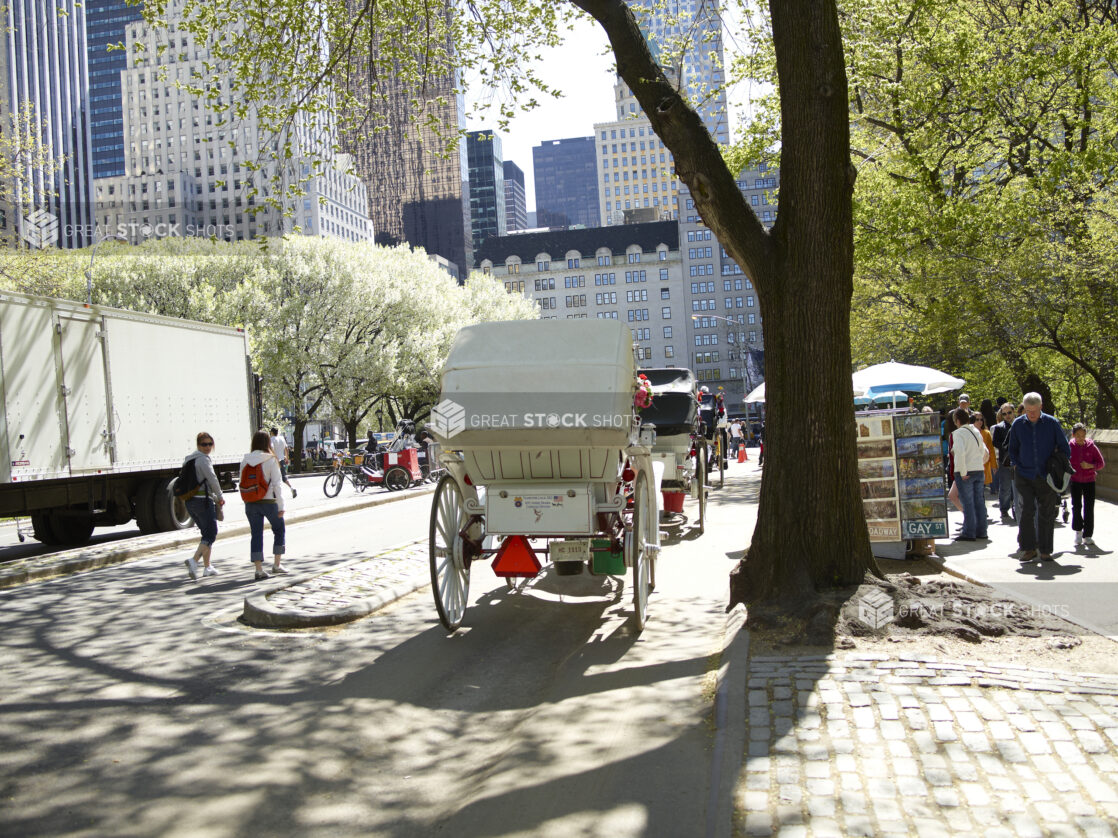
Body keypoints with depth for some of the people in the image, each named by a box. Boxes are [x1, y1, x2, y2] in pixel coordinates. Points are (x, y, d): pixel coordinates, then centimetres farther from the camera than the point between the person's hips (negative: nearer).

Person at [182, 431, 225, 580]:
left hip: (189, 501, 9)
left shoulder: (188, 459, 17)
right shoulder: (203, 459, -11)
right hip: (203, 500, -9)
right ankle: (194, 560, -25)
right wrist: (220, 497, -3)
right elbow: (212, 479, -17)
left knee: (206, 532, 18)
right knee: (211, 534, -7)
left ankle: (207, 567, 20)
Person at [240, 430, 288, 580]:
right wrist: (281, 506, -8)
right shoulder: (270, 460, -10)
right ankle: (276, 564, 17)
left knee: (256, 534, 7)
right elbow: (277, 484, -11)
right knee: (279, 530, 16)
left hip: (251, 504, 3)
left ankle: (259, 569, 5)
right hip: (268, 502, -3)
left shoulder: (245, 461, 1)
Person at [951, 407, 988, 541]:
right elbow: (984, 450, 18)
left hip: (965, 472, -7)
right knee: (979, 501, 12)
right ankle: (981, 531, 18)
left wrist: (963, 472, -17)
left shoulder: (958, 433, -11)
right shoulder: (976, 431, 11)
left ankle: (969, 533, 0)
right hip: (979, 470, 7)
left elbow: (960, 452, -22)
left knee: (967, 502, -3)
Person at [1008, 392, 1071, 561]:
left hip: (1047, 476, 0)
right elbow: (1012, 449, 14)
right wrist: (1017, 466, 2)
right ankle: (1028, 548, 1)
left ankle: (1045, 550, 14)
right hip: (1024, 476, 0)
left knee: (1046, 514, 4)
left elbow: (1065, 447, 7)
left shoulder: (1052, 423, -1)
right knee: (1027, 510, -9)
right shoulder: (1018, 424, 2)